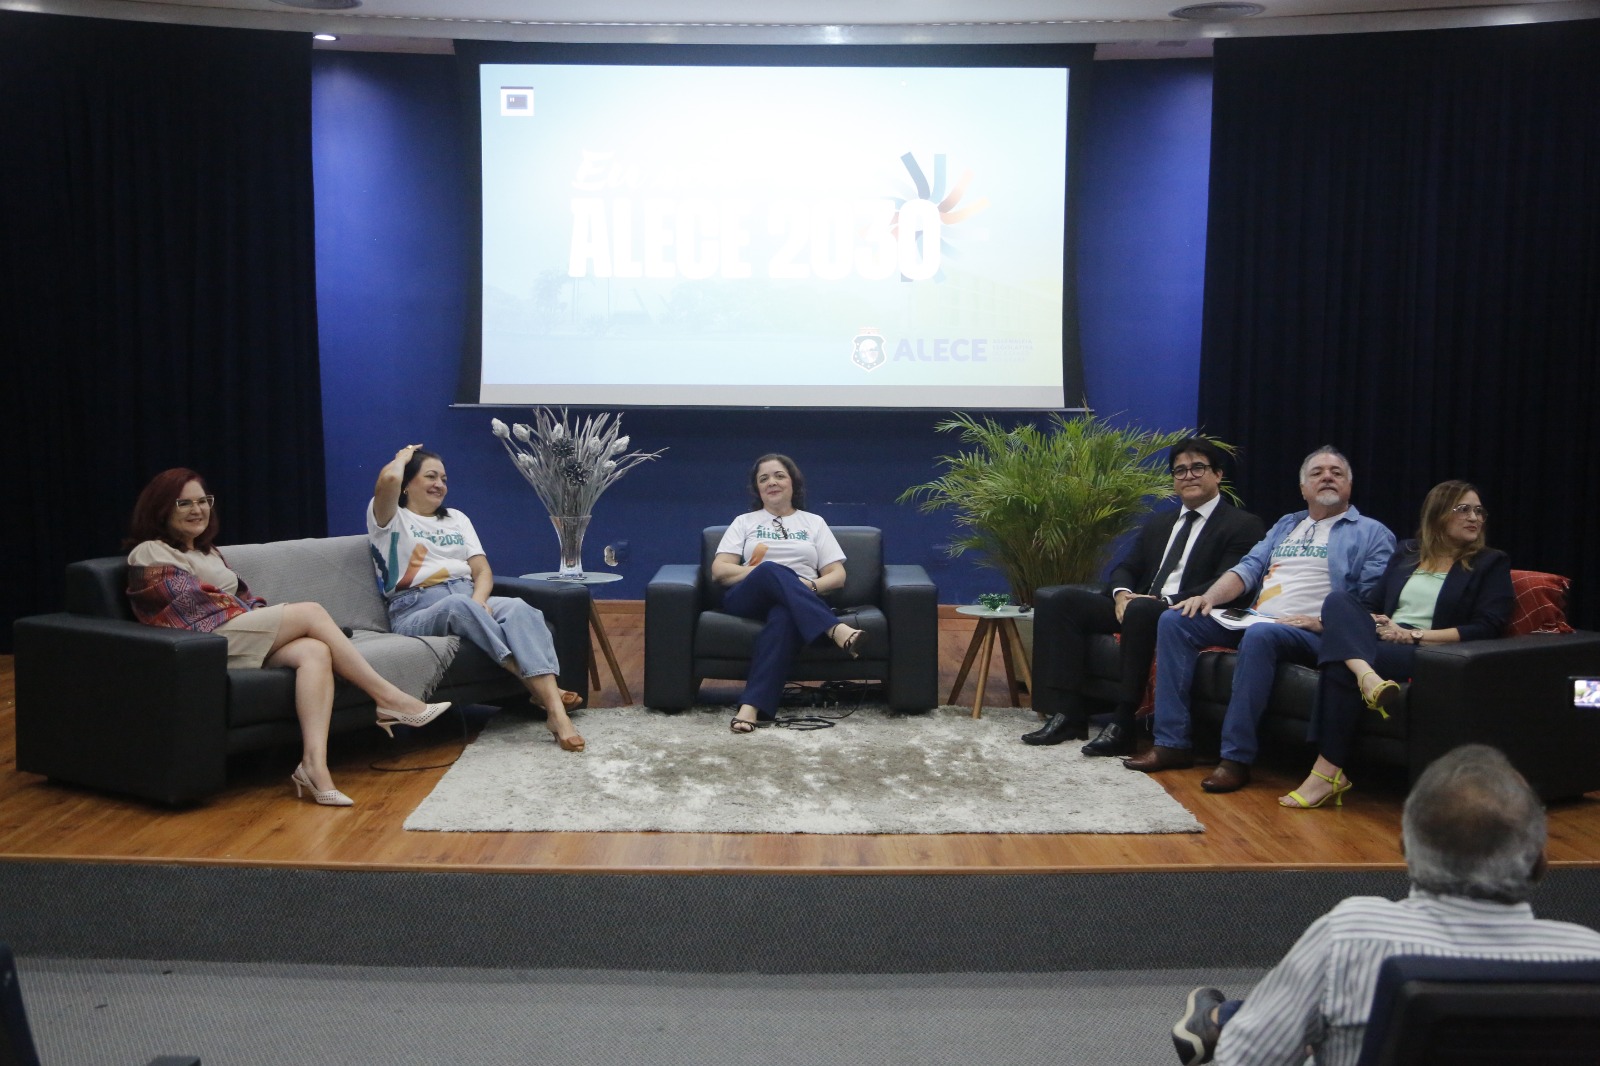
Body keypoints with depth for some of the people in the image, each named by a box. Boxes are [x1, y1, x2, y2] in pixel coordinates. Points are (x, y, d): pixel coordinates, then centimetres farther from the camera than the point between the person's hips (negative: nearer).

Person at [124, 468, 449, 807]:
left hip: (242, 638, 7)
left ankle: (315, 763, -41)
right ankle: (389, 698, -16)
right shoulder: (150, 554, 6)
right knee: (312, 612, -18)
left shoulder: (208, 551, 32)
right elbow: (192, 603, -8)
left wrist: (261, 613, 1)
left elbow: (242, 599, 24)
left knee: (316, 652, -25)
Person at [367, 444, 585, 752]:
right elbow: (388, 479, -16)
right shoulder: (391, 519, 9)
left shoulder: (457, 519, 26)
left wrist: (478, 601, -10)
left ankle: (555, 709, -49)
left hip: (469, 600, 4)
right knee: (458, 604, -39)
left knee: (517, 607, -30)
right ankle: (537, 688, -41)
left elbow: (482, 569, 13)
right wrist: (404, 456, 8)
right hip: (416, 612, -4)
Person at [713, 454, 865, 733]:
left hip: (799, 604, 0)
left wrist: (811, 586, -10)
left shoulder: (814, 522, 23)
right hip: (747, 599, 0)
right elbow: (719, 572, 7)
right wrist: (764, 571, -8)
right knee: (771, 570, -37)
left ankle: (752, 706, -53)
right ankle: (836, 631, -52)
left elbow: (837, 575, 13)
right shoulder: (744, 522, 21)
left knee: (784, 616, -41)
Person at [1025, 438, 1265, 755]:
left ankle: (1123, 723, -34)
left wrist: (1165, 602, -21)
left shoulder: (1244, 525, 2)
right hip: (1134, 607, 7)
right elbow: (1126, 568, 19)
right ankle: (1067, 713, -18)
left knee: (1140, 610, -40)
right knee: (1056, 598, -12)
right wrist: (1122, 594, -6)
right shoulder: (1158, 523, 25)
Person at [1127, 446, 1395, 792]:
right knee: (1174, 620, -11)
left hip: (1313, 633, -7)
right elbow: (1250, 568, 17)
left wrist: (1323, 622, -18)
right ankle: (1172, 743, -15)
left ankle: (1236, 757, -33)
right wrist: (1209, 596, -1)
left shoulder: (1371, 534, 7)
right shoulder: (1286, 525, 26)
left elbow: (1372, 602, -4)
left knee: (1260, 634, -39)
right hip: (1255, 619, 7)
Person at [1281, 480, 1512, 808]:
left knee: (1339, 668, -32)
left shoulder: (1491, 563, 10)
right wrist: (1377, 624, -4)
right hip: (1379, 640, 5)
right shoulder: (1406, 553, 23)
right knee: (1337, 599, -27)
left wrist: (1414, 635, -11)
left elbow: (1487, 628, -3)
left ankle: (1329, 771, -29)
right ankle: (1367, 675, -52)